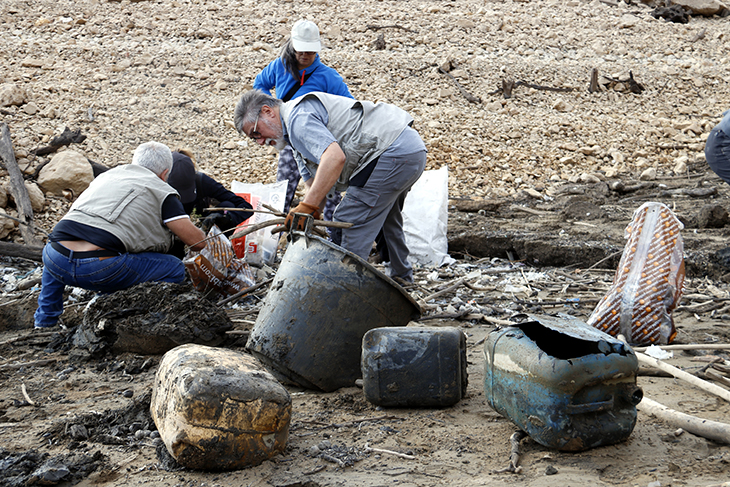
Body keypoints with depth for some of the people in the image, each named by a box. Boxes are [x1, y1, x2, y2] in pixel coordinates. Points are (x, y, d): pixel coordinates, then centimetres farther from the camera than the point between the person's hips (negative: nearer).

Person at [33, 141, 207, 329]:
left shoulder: (105, 175, 28)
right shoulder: (162, 191, 11)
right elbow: (197, 241, 7)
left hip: (56, 263, 6)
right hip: (101, 269, -6)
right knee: (176, 270, 10)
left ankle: (44, 325, 39)